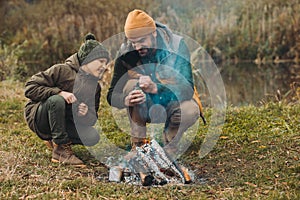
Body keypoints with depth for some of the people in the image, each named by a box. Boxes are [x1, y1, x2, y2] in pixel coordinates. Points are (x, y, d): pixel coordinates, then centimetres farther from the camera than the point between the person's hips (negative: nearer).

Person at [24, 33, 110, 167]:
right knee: (56, 100, -36)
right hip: (39, 119, -5)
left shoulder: (95, 87, 4)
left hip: (64, 123, 5)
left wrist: (86, 114, -22)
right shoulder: (61, 70, -14)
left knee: (93, 137, -20)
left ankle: (55, 140, 5)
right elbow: (30, 88, -19)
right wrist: (59, 92, -31)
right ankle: (61, 149, -27)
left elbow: (92, 119, 4)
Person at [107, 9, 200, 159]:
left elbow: (188, 89, -28)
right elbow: (112, 95, -18)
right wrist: (126, 100, -44)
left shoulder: (177, 46, -20)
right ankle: (138, 145, -18)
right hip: (144, 108, 1)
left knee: (191, 111, -34)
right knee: (132, 83, -28)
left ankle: (169, 142, -1)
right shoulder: (127, 54, -17)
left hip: (172, 103, -1)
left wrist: (156, 88, -46)